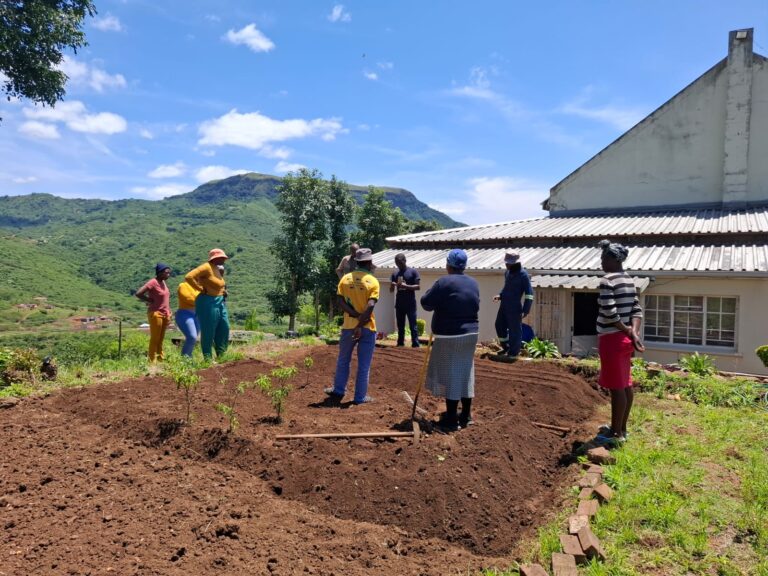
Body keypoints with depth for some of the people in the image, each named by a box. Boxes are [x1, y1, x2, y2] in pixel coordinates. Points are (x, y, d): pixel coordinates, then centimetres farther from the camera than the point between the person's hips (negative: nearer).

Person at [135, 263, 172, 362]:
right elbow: (138, 293, -20)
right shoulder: (153, 282, -14)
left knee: (161, 339, 14)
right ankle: (152, 361, 4)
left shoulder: (163, 282, 10)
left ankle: (160, 358, 22)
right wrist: (150, 301, -11)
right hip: (156, 314, -8)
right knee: (155, 339, -3)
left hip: (165, 315, 8)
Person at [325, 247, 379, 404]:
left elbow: (340, 301, -8)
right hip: (367, 328, -3)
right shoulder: (373, 281, -8)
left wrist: (356, 315, -11)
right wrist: (360, 325, -17)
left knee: (343, 360, 20)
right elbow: (370, 306, -19)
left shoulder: (345, 278, 1)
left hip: (348, 326, 3)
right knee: (364, 365, 6)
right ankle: (360, 397, 11)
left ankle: (338, 390, 28)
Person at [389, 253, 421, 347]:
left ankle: (415, 344, -4)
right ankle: (400, 343, 16)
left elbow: (418, 286, -9)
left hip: (410, 304, -5)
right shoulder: (395, 273, 10)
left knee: (413, 325, -4)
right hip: (399, 304, 5)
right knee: (400, 325, 10)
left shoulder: (413, 271, -3)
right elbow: (391, 290, 12)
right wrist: (393, 285, -11)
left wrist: (406, 286, -21)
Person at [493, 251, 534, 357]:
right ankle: (506, 347, 35)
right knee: (499, 325, 17)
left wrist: (525, 310, -19)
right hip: (504, 306, 8)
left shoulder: (523, 274, -14)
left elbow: (529, 293, -14)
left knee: (515, 331, 2)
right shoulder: (507, 272, 9)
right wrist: (500, 296, 7)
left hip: (515, 308, -8)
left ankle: (513, 353, 13)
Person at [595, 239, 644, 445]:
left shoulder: (607, 281, -16)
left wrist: (626, 330, -8)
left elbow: (609, 312, -22)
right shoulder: (629, 280, 12)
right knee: (625, 384, 15)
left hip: (612, 338, -9)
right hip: (624, 338, 9)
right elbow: (636, 310, 7)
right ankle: (621, 428, 26)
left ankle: (616, 433, 6)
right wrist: (633, 332, -4)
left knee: (616, 386, -2)